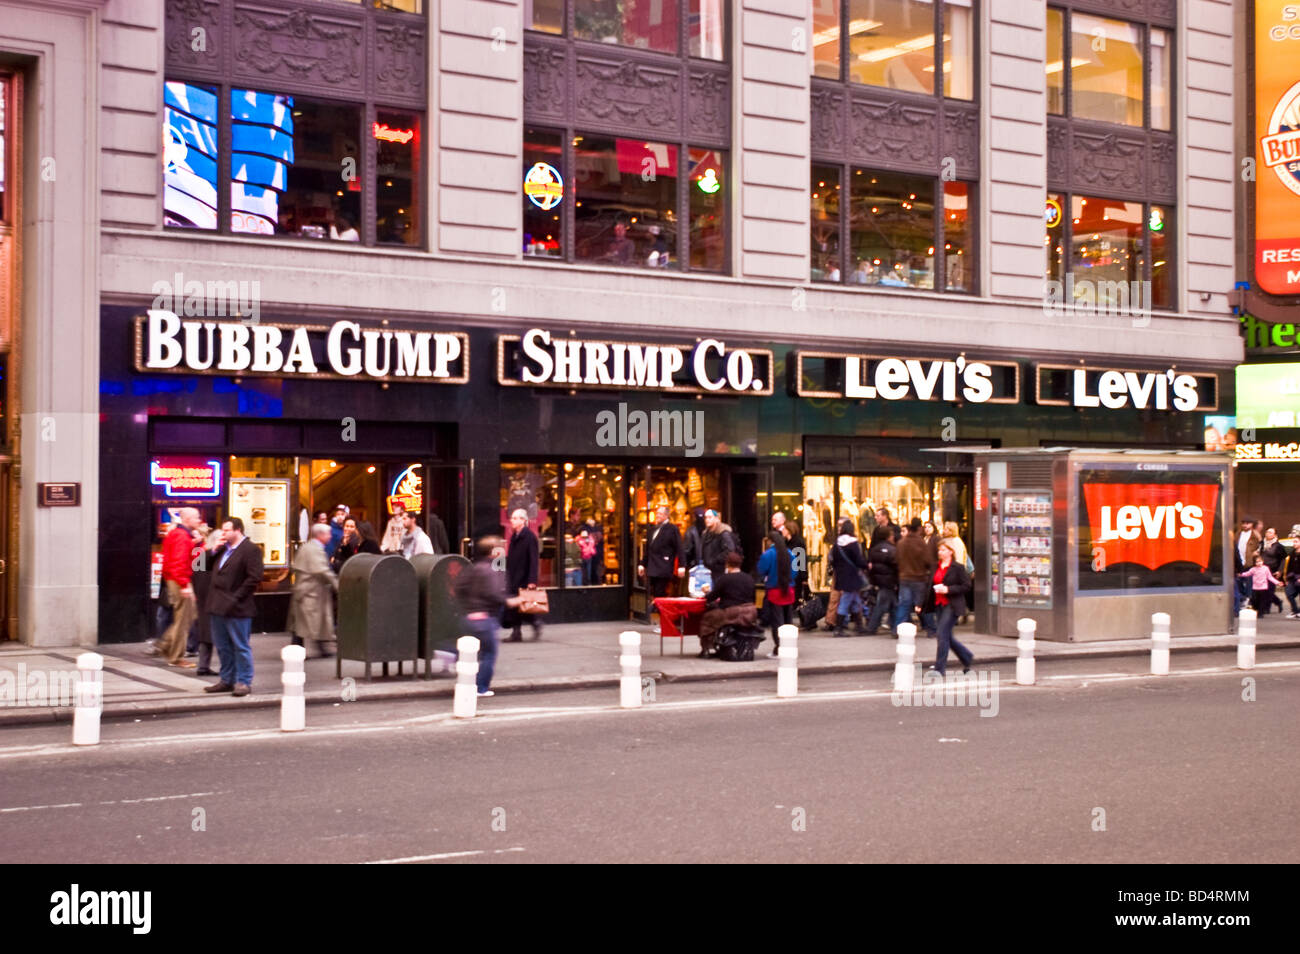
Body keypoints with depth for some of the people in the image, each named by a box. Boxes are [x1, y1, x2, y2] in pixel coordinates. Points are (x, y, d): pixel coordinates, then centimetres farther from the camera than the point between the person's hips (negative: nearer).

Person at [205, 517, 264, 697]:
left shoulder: (250, 549, -11)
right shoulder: (223, 549, 14)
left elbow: (254, 577, -17)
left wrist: (236, 598, -18)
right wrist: (214, 552, 4)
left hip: (236, 608, -8)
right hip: (218, 607, 8)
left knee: (241, 646, -1)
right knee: (222, 646, 15)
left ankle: (244, 682, 6)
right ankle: (227, 680, 25)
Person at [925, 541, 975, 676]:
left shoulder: (958, 568, -8)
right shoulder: (936, 567, 12)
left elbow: (966, 586, -9)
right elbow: (931, 585, 18)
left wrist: (948, 589, -18)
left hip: (952, 605, -7)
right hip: (939, 604, 7)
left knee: (943, 634, -12)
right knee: (947, 636, 11)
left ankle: (940, 668, -6)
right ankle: (967, 658, 32)